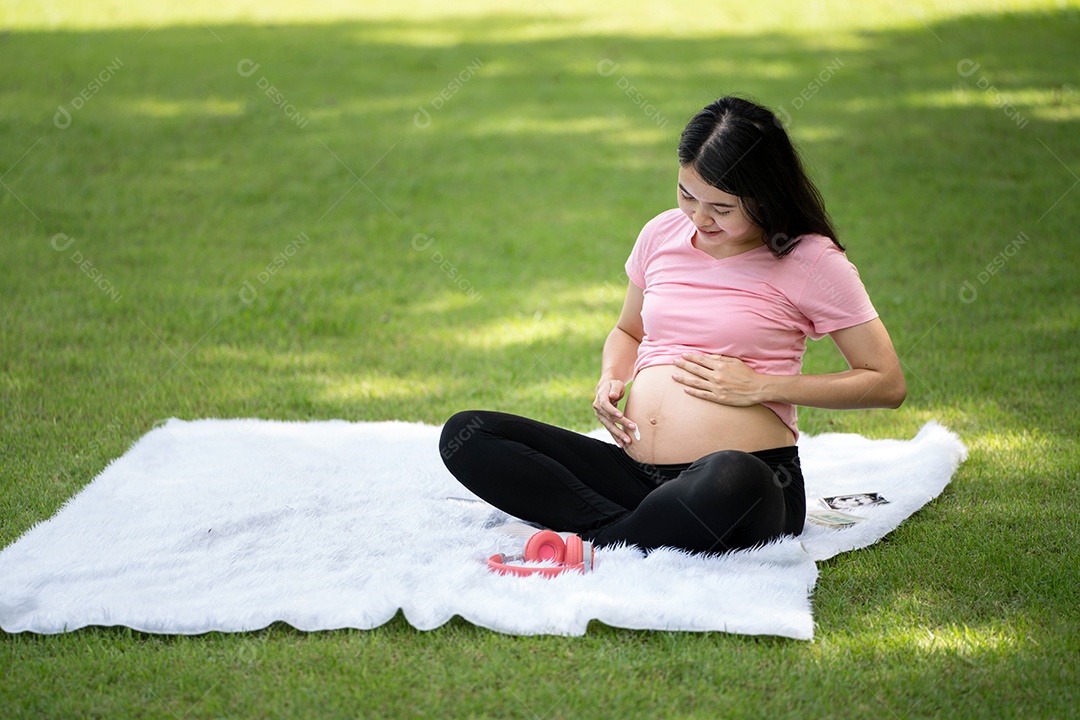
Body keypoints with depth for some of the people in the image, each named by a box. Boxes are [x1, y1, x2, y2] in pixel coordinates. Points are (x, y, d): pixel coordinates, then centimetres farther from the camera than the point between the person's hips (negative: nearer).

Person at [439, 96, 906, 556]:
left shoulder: (810, 260, -2)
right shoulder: (662, 235, 11)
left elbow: (888, 384, -1)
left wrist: (760, 387, -8)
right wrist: (611, 379, 5)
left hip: (750, 479, -5)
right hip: (634, 472, 5)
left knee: (727, 478, -44)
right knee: (465, 435, -10)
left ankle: (591, 546, -21)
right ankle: (622, 524, -24)